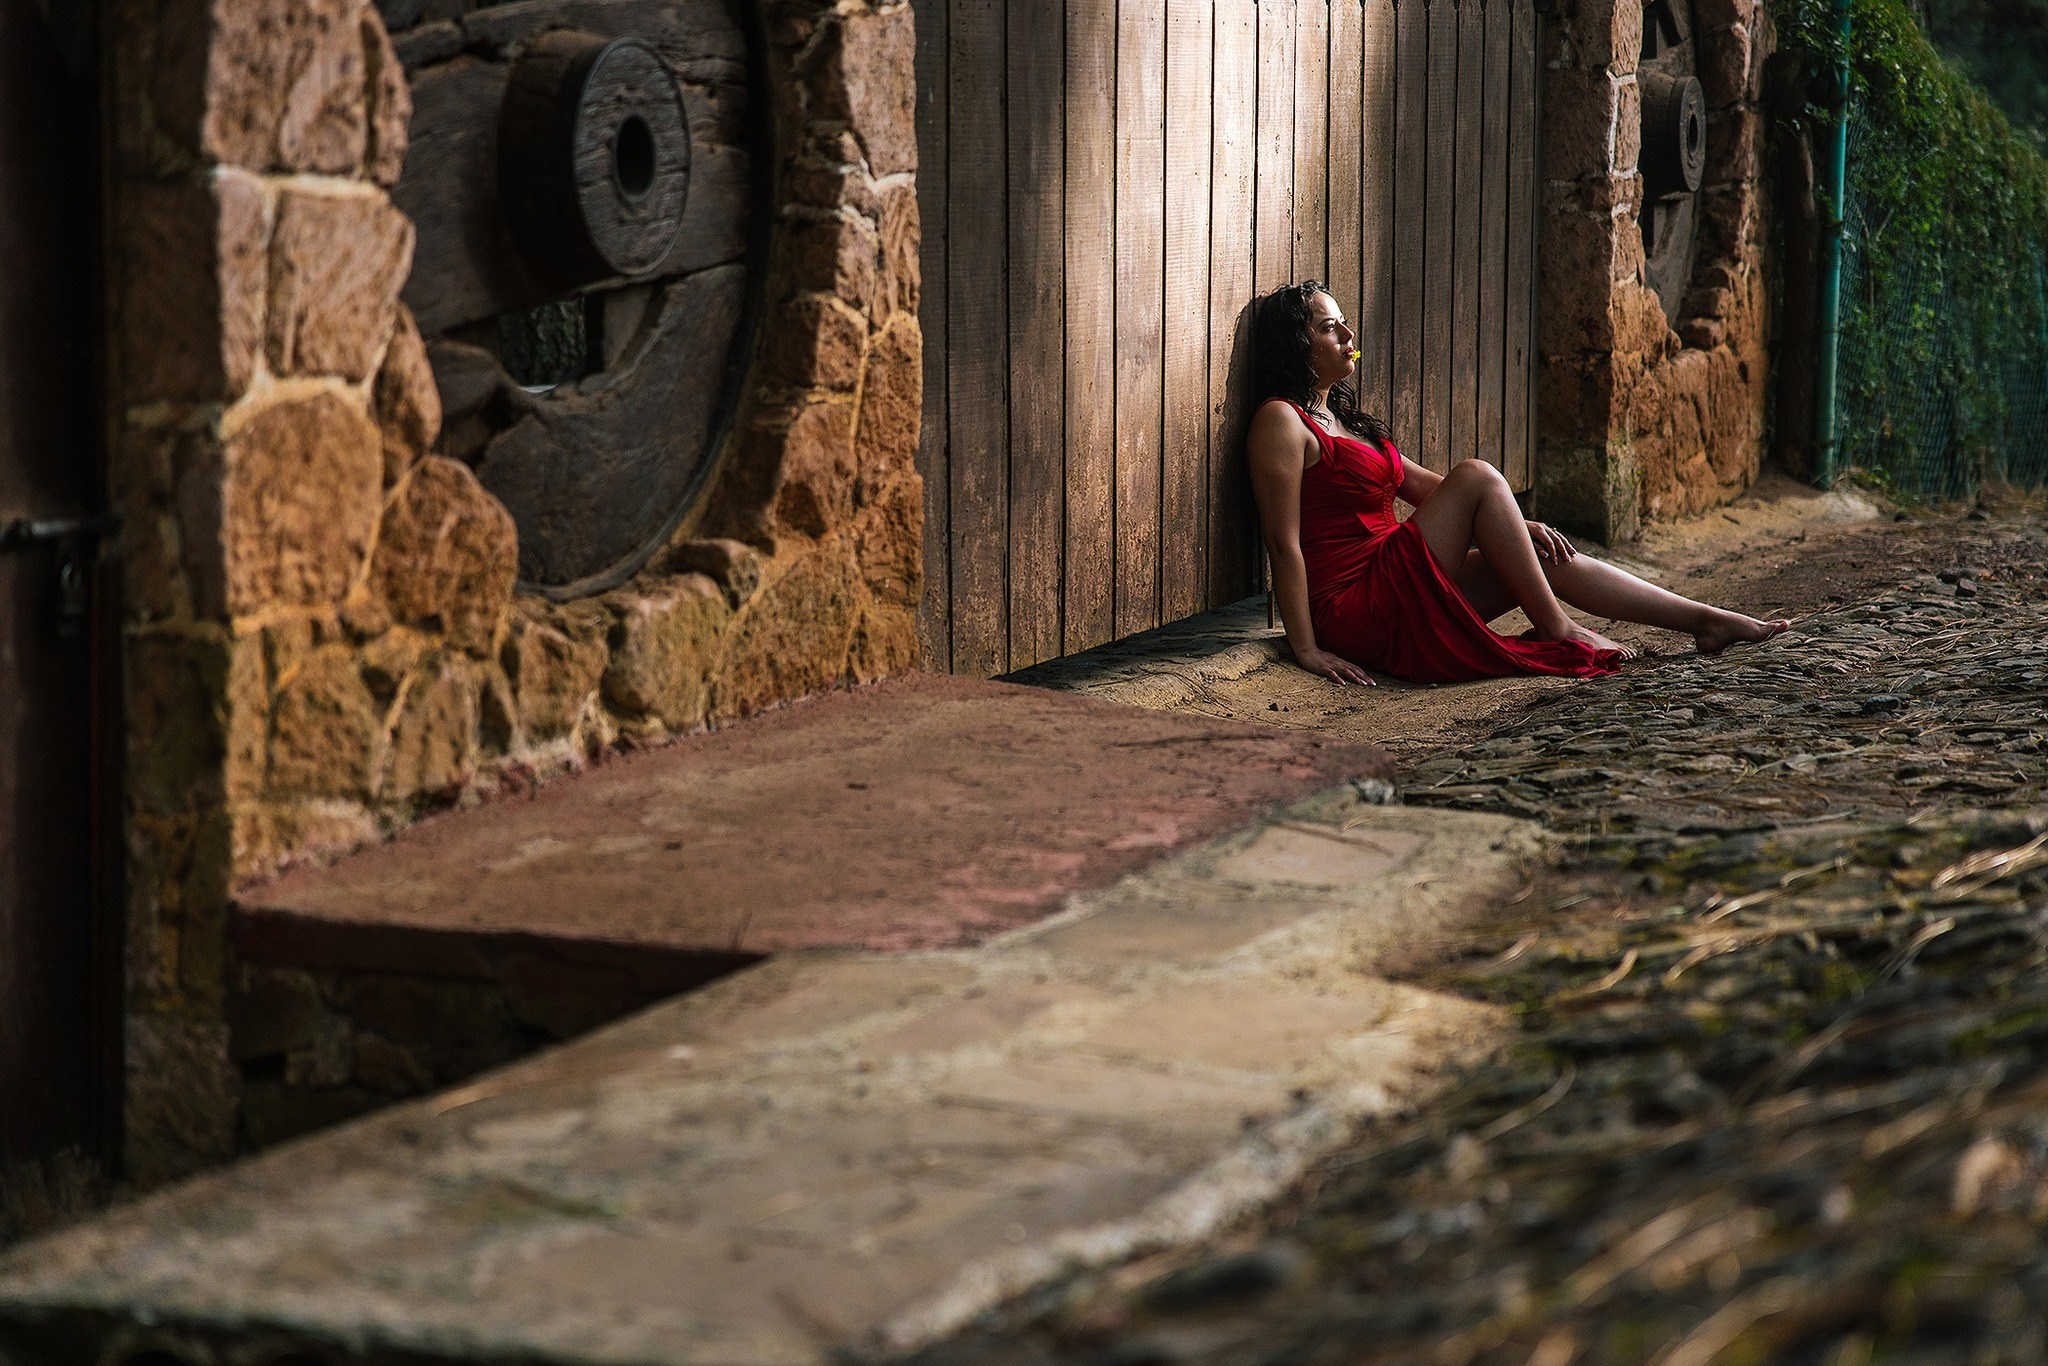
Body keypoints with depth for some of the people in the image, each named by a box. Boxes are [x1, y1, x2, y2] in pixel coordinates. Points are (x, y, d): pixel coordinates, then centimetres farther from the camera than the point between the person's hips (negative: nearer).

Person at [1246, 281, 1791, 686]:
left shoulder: (1343, 419, 22)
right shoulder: (1281, 421, -10)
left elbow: (1424, 485, 22)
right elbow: (1283, 542, -16)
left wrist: (1516, 525, 10)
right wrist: (1306, 648, -22)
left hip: (1396, 599, 9)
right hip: (1357, 606, -9)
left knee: (1553, 561, 5)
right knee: (1476, 476, -15)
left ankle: (1707, 620, 11)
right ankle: (1554, 629, -9)